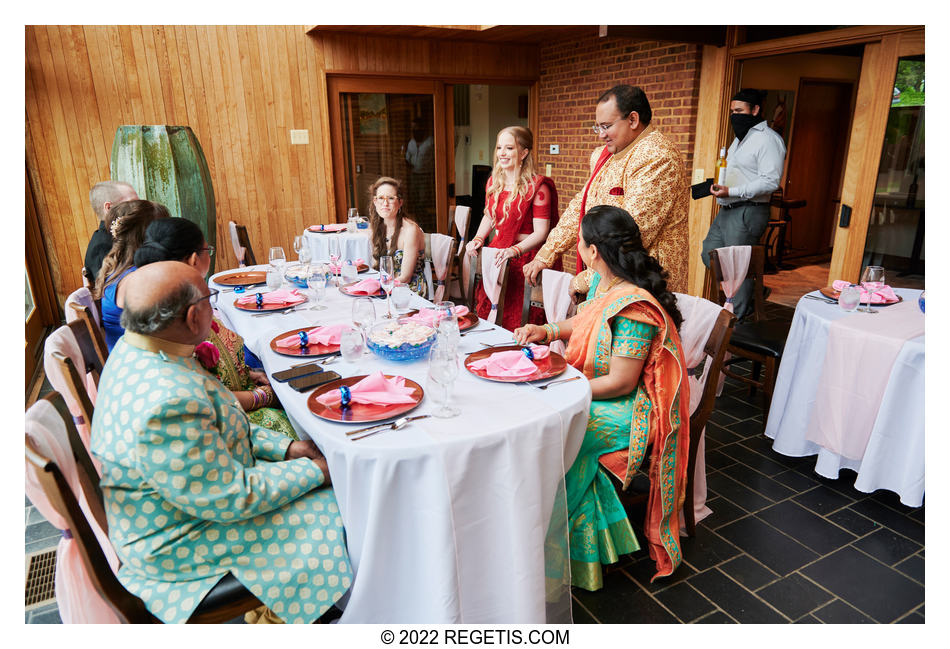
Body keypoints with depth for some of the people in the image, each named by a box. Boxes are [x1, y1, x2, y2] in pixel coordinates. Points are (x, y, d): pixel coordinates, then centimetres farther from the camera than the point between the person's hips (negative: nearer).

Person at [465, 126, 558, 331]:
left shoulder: (537, 186, -13)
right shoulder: (493, 182, 9)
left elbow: (541, 232, -17)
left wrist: (515, 250, -30)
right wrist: (478, 239, 7)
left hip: (524, 258, -6)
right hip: (495, 256, 7)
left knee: (517, 326, -6)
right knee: (486, 318, 8)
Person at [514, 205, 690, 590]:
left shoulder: (633, 308, -27)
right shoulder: (603, 283, 1)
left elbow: (620, 383, -25)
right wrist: (548, 331, 4)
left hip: (626, 411, -9)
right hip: (589, 390, 9)